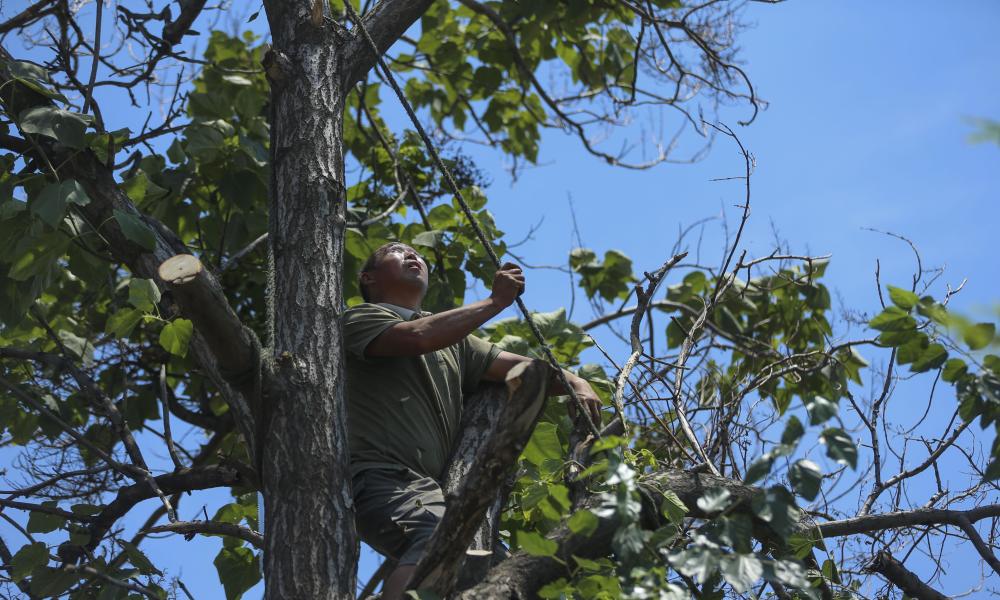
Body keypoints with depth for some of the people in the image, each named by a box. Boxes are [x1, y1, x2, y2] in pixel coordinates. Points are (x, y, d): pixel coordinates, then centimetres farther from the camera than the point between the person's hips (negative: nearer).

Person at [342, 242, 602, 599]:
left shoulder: (451, 337, 28)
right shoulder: (361, 319, 7)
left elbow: (517, 366, 19)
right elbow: (420, 337, -13)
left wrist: (574, 383, -1)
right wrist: (497, 301, -5)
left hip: (430, 488, 8)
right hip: (382, 478, -7)